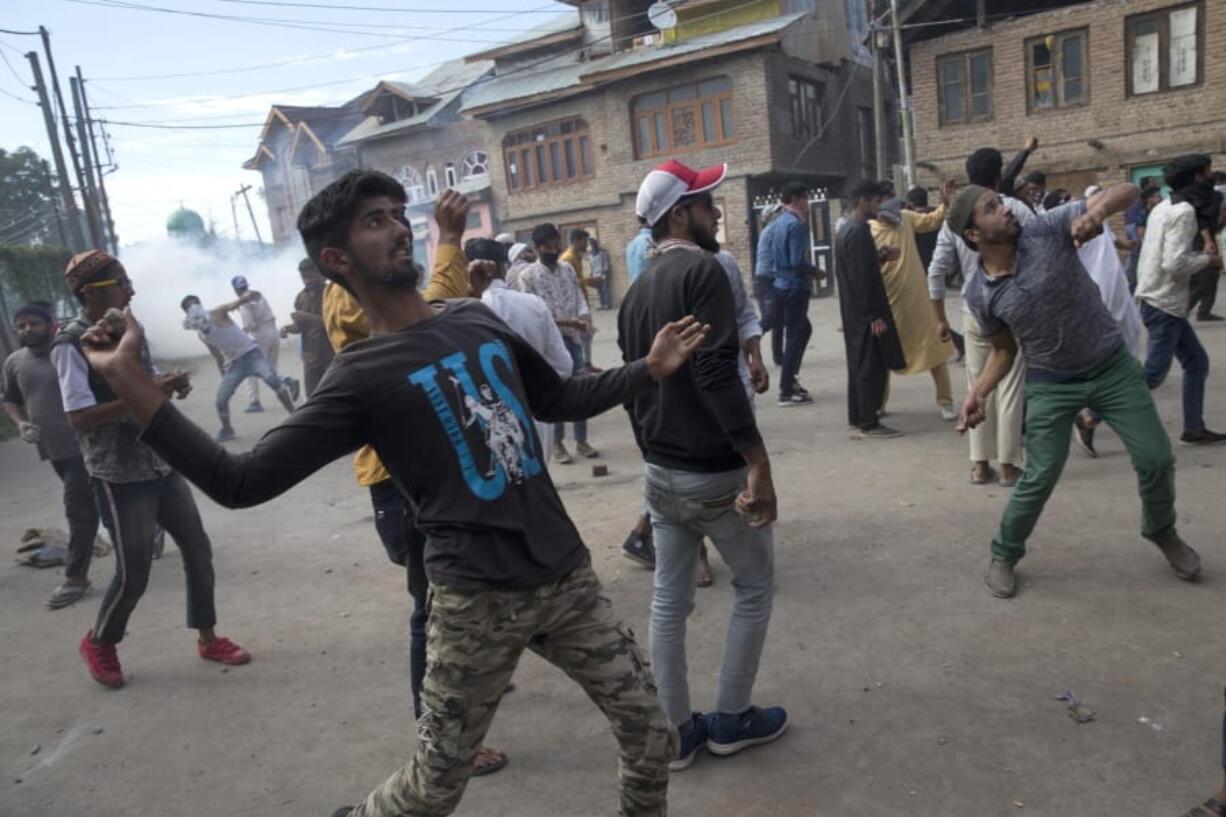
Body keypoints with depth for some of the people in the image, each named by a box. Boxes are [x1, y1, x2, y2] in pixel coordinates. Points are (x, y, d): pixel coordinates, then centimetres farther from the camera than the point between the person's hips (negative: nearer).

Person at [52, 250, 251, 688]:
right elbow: (79, 417, -23)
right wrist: (145, 396, -28)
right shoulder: (71, 343, -15)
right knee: (133, 574, 2)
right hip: (119, 478, -7)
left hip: (162, 464, 7)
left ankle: (207, 637, 27)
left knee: (198, 550, 10)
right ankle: (99, 643, 30)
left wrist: (171, 384, -3)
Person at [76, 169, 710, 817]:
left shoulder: (481, 319, 6)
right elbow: (242, 482, -14)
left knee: (652, 739, 13)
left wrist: (651, 369, 11)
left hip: (567, 574, 5)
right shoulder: (361, 374, -9)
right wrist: (128, 380, -19)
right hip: (478, 599, -4)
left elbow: (560, 401, 20)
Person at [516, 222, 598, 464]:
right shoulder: (528, 275, -8)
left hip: (573, 338, 4)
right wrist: (566, 322, -21)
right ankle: (557, 444, 18)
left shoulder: (568, 269, 8)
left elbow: (579, 297, 6)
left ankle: (581, 441, 20)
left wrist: (584, 316, -17)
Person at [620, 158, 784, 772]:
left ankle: (677, 731, 24)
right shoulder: (702, 271, -15)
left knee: (668, 600, 13)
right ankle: (732, 719, 23)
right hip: (715, 472, -7)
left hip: (660, 473, 8)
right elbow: (717, 375, -26)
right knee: (754, 588, 13)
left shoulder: (637, 290, 10)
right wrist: (759, 464, -25)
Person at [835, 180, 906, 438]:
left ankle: (857, 417, 21)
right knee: (871, 366, -5)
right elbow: (864, 278, -22)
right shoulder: (859, 231, -17)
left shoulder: (845, 229, 13)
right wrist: (875, 315, -20)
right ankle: (869, 424, -1)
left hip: (852, 310, 10)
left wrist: (881, 257, 12)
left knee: (858, 364, 14)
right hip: (865, 312, -10)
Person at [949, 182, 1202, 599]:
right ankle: (1004, 554, 17)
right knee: (1040, 476, -5)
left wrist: (1095, 212, -39)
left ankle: (1162, 531, 36)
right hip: (1051, 383, -1)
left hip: (1113, 366, 1)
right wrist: (978, 392, -12)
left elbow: (1127, 191, -18)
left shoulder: (1047, 229, -16)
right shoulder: (979, 292, -12)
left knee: (1157, 458, 5)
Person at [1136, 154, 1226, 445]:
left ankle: (1194, 428, 19)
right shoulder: (1184, 212, -16)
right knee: (1152, 375, -7)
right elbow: (1174, 263, -24)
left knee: (1197, 362, 15)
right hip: (1164, 304, -10)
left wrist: (1199, 258, 11)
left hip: (1157, 299, 10)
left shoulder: (1163, 207, 13)